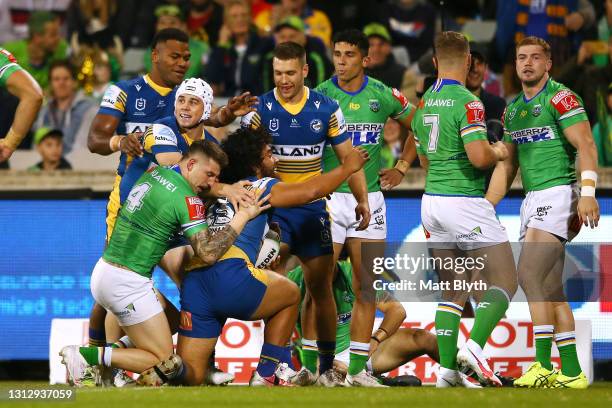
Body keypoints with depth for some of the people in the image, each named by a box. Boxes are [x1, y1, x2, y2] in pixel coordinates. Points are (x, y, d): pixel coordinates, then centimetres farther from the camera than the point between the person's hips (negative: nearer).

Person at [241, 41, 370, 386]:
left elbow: (348, 157, 7)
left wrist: (362, 199, -3)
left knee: (321, 286, 4)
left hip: (313, 208, 2)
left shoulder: (326, 109, 1)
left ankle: (327, 367, 14)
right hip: (271, 207, -2)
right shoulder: (259, 109, -5)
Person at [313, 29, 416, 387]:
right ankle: (311, 366, -1)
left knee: (366, 288, 4)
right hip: (328, 196, -3)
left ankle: (358, 369, 9)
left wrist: (402, 167, 13)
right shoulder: (320, 96, -3)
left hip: (370, 195, 3)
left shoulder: (383, 96, 3)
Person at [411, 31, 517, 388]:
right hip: (466, 202, -7)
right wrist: (498, 152, -2)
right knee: (503, 281, 0)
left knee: (453, 291, 13)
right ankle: (475, 346, -19)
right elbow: (479, 156, -25)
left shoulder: (424, 104, 11)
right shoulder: (467, 102, -14)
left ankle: (447, 370, 6)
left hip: (432, 201, 7)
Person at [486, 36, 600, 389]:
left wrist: (587, 192, -27)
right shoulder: (513, 109, 18)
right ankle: (572, 372, 8)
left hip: (559, 194, -9)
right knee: (550, 290, 6)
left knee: (529, 274, -17)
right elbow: (507, 165, 23)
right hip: (532, 199, 9)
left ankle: (544, 364, -17)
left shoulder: (561, 98, -7)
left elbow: (585, 145, -16)